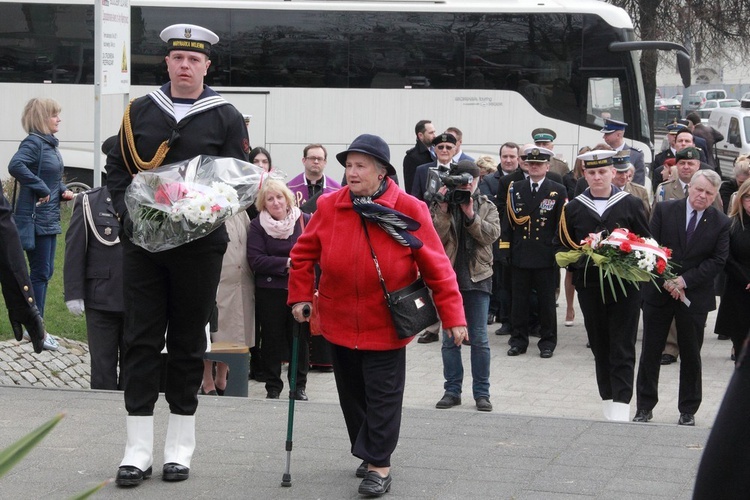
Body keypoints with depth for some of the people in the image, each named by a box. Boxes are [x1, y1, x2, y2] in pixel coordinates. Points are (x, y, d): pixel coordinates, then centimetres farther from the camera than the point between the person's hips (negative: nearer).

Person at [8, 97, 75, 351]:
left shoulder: (50, 144, 12)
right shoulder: (33, 142, -16)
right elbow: (16, 165, -34)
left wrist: (62, 190, 7)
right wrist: (41, 189, -26)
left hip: (49, 218, 9)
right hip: (36, 218, -9)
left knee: (45, 272, 14)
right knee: (40, 273, -3)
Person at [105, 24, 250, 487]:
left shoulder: (226, 118, 1)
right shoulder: (140, 112, 8)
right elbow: (117, 167, 10)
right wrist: (128, 210, -6)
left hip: (199, 247, -2)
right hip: (143, 242, 2)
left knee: (188, 343, 6)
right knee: (141, 340, 0)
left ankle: (181, 446, 15)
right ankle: (138, 449, 4)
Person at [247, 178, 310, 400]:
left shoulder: (304, 221, 1)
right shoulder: (257, 226, 0)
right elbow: (256, 260, -9)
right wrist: (287, 263, -16)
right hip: (270, 292, -1)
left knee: (300, 339, 4)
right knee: (272, 339, 4)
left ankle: (299, 386, 17)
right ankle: (273, 387, 14)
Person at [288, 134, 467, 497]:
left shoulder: (409, 210, -13)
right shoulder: (329, 207, -5)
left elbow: (436, 267, -10)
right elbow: (304, 253, 8)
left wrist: (453, 316, -11)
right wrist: (300, 296, 2)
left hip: (385, 324, -4)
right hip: (340, 322, 4)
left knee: (382, 396, -1)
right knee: (352, 393, 14)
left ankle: (378, 464, 8)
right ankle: (369, 452, 31)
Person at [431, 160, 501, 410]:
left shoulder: (487, 207, 5)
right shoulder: (440, 206, 2)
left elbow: (492, 234, -10)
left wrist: (471, 214, -20)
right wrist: (443, 210, -19)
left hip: (477, 277, 0)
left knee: (479, 338, 3)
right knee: (449, 338, 5)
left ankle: (481, 391, 9)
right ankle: (452, 390, 12)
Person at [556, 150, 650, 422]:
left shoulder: (631, 204, 3)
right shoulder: (573, 208, 8)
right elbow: (561, 246, 10)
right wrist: (581, 258, -9)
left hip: (624, 287, -3)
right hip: (590, 286, 3)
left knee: (622, 349, -6)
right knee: (600, 348, 9)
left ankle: (621, 408, -9)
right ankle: (609, 405, 17)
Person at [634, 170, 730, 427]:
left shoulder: (721, 223, -3)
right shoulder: (664, 210, -3)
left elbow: (718, 260, -7)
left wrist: (685, 280, -16)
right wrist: (666, 280, -15)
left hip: (695, 296, 0)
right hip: (658, 292, 0)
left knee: (691, 355, 8)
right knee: (650, 352, 5)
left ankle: (688, 410, 18)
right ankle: (645, 406, 15)